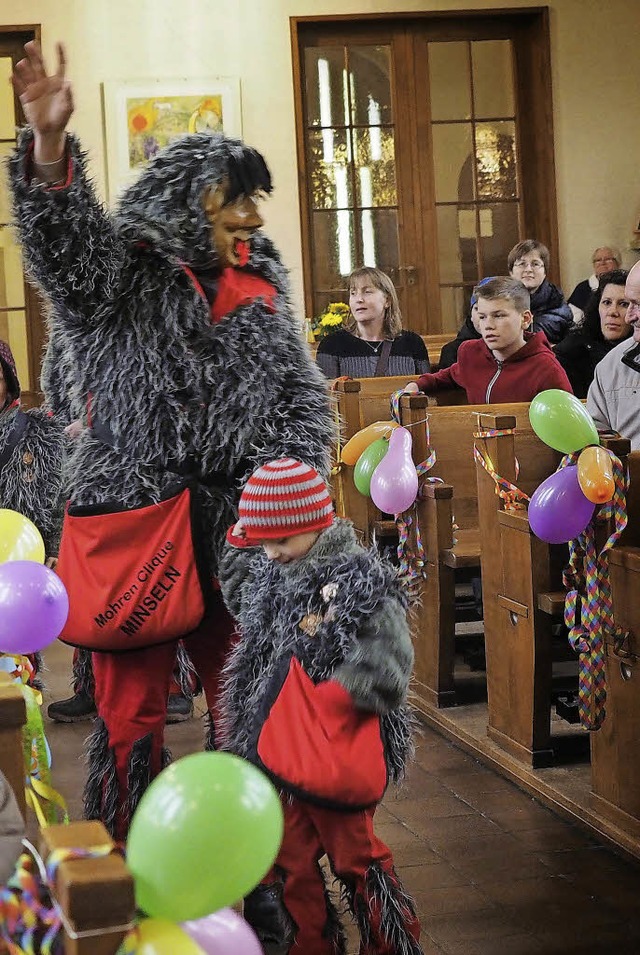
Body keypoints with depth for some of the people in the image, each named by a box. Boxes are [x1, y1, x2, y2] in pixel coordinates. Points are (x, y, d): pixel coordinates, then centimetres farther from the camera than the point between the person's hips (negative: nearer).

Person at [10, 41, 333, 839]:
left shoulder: (259, 287, 10)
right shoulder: (125, 275, -4)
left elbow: (301, 397, 14)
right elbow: (63, 238, -25)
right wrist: (49, 143, -42)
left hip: (235, 526, 5)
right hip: (136, 523, -4)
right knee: (130, 707, 2)